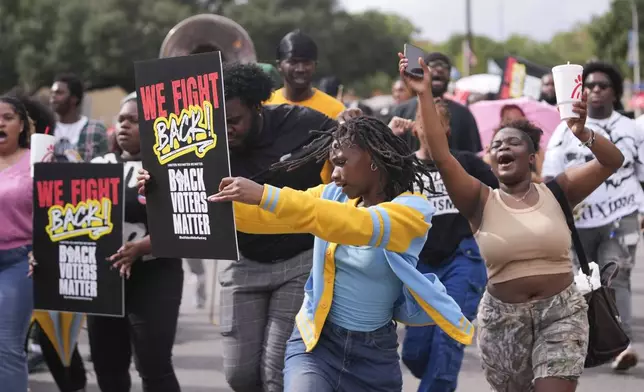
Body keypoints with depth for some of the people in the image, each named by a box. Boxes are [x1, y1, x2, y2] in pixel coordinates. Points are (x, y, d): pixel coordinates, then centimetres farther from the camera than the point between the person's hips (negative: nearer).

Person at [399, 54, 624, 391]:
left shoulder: (557, 192, 0)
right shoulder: (481, 201, -2)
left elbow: (613, 161, -8)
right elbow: (440, 155, -15)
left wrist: (583, 134, -27)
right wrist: (424, 94, -22)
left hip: (561, 311, -1)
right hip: (502, 316, 1)